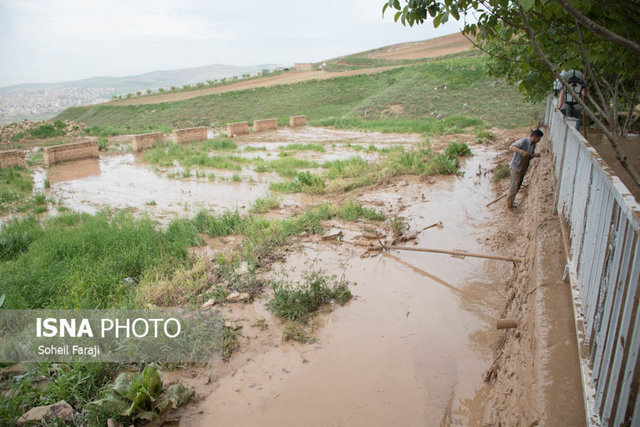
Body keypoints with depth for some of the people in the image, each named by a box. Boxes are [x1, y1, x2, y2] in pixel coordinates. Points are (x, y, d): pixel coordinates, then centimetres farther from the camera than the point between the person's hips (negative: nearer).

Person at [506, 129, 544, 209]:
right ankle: (509, 203, 15)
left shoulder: (533, 145, 5)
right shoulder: (523, 141, -20)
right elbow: (512, 147, -32)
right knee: (514, 187, 0)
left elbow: (530, 156, 14)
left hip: (523, 169, 8)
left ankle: (510, 200, 35)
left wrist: (535, 155, -8)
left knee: (518, 186, 18)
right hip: (515, 168, -8)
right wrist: (521, 152, -48)